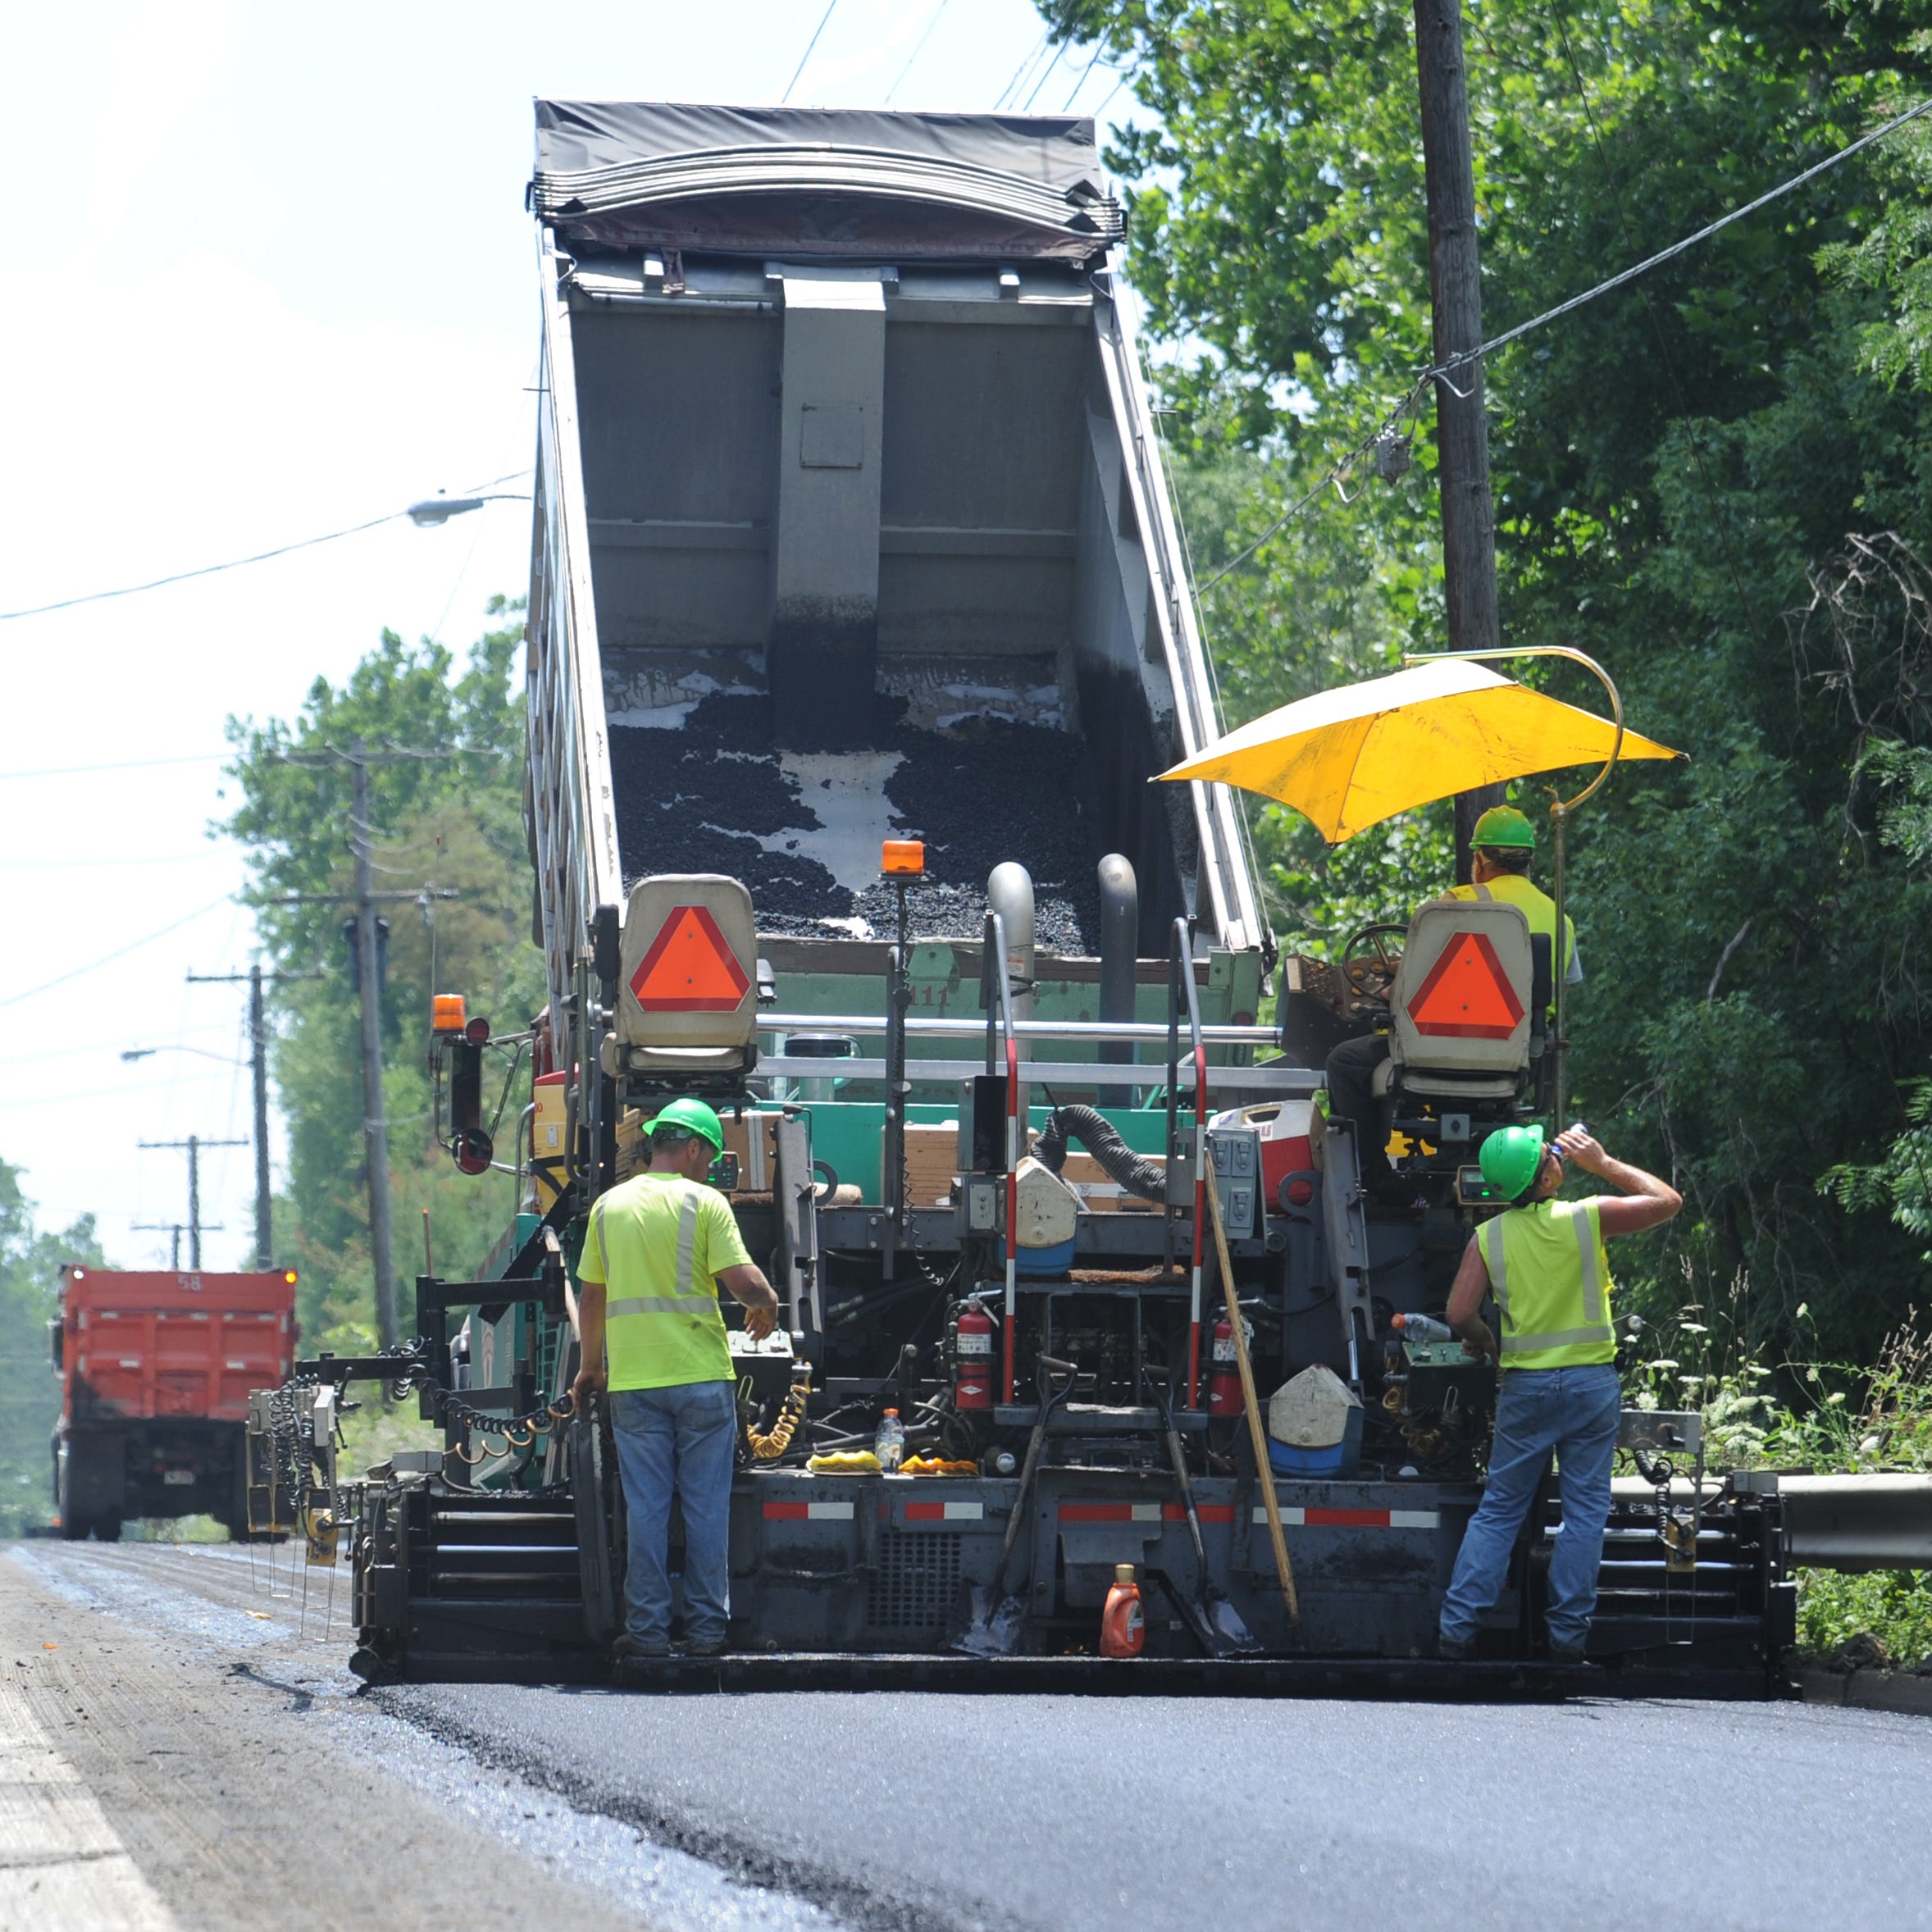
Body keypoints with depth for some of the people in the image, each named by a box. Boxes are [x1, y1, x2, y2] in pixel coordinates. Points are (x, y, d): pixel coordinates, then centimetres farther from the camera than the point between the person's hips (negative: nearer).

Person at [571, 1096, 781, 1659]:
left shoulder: (609, 1206, 8)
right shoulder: (704, 1202, -5)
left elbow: (590, 1297, 13)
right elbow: (744, 1280, -13)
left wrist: (591, 1367, 25)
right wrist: (767, 1306, 9)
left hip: (633, 1381, 3)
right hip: (703, 1377, -3)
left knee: (646, 1509, 5)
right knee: (707, 1508, 5)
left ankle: (647, 1629, 5)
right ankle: (706, 1628, 7)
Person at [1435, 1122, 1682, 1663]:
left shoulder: (1487, 1239, -5)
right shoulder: (1590, 1217, -8)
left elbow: (1460, 1315, -8)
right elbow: (1667, 1201, 4)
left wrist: (1488, 1344, 13)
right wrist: (1604, 1164, 8)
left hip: (1525, 1385, 1)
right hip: (1591, 1381, -1)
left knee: (1497, 1510, 9)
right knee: (1585, 1511, 5)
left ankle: (1458, 1627, 3)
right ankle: (1567, 1634, 3)